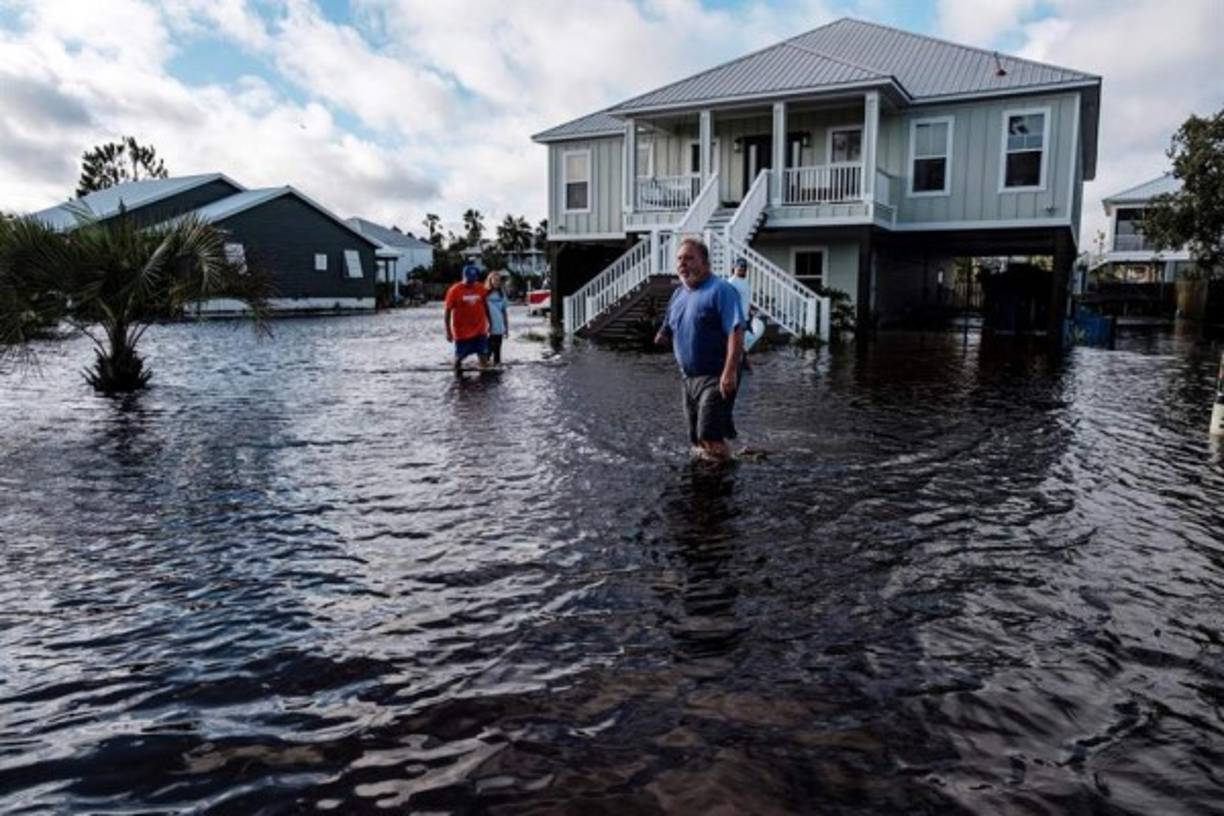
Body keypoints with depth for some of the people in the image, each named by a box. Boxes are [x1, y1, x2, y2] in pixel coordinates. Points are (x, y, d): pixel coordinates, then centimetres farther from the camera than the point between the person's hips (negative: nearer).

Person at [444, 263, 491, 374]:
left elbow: (485, 307, 13)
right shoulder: (454, 290, -11)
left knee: (483, 355, 0)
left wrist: (489, 323, 15)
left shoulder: (481, 289, 0)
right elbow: (447, 312, -8)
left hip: (480, 331, 3)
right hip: (461, 332, -2)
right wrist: (448, 331, -9)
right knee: (459, 356, 10)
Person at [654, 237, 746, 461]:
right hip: (688, 378, 8)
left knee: (710, 437, -15)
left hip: (716, 378, -8)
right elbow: (668, 333, 24)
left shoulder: (721, 290, -12)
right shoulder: (678, 294, 13)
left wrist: (730, 371, -29)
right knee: (697, 441, 14)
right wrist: (663, 336, 0)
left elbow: (736, 331, -21)